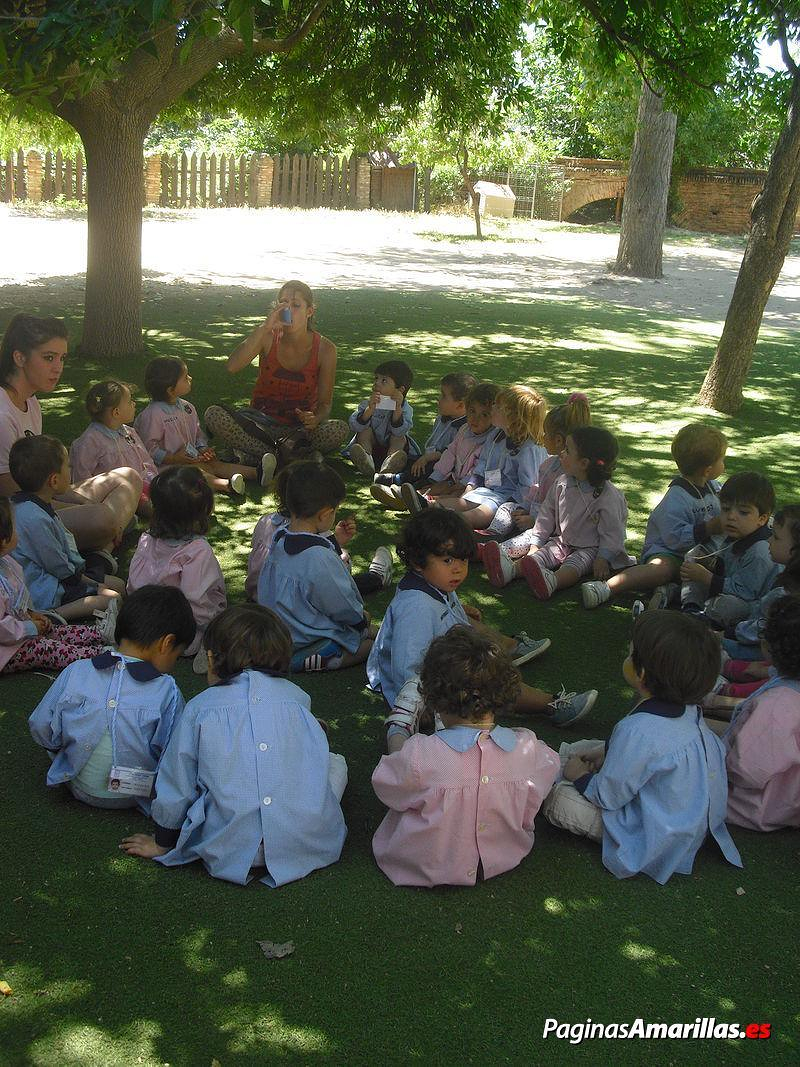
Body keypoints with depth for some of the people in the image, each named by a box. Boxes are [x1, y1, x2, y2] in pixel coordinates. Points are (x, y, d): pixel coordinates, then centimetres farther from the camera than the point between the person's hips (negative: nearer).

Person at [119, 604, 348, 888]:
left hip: (230, 856, -2)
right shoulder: (299, 697, 11)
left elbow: (176, 787, 10)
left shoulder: (200, 707, 5)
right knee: (335, 761, 27)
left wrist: (161, 844, 27)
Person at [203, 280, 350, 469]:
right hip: (263, 422, 1)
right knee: (213, 414, -25)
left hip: (300, 428, -1)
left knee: (340, 430, -31)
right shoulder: (268, 337, -8)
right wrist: (264, 327, -31)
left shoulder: (325, 349, -8)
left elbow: (325, 402, -4)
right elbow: (232, 367, -25)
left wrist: (316, 418, -29)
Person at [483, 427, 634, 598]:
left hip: (590, 549, -6)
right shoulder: (561, 484, 1)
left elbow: (612, 532, -13)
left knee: (574, 564, -33)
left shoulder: (608, 496, -17)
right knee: (538, 556, -19)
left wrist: (603, 558, -21)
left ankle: (552, 581, -64)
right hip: (561, 542, 6)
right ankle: (510, 569, -44)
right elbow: (547, 513, 9)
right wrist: (535, 543, 5)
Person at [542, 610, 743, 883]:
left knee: (560, 799, -9)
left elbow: (608, 796, -23)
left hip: (657, 838, -9)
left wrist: (580, 776, -5)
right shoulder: (688, 712, -8)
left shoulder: (637, 732, -36)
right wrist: (604, 752, 11)